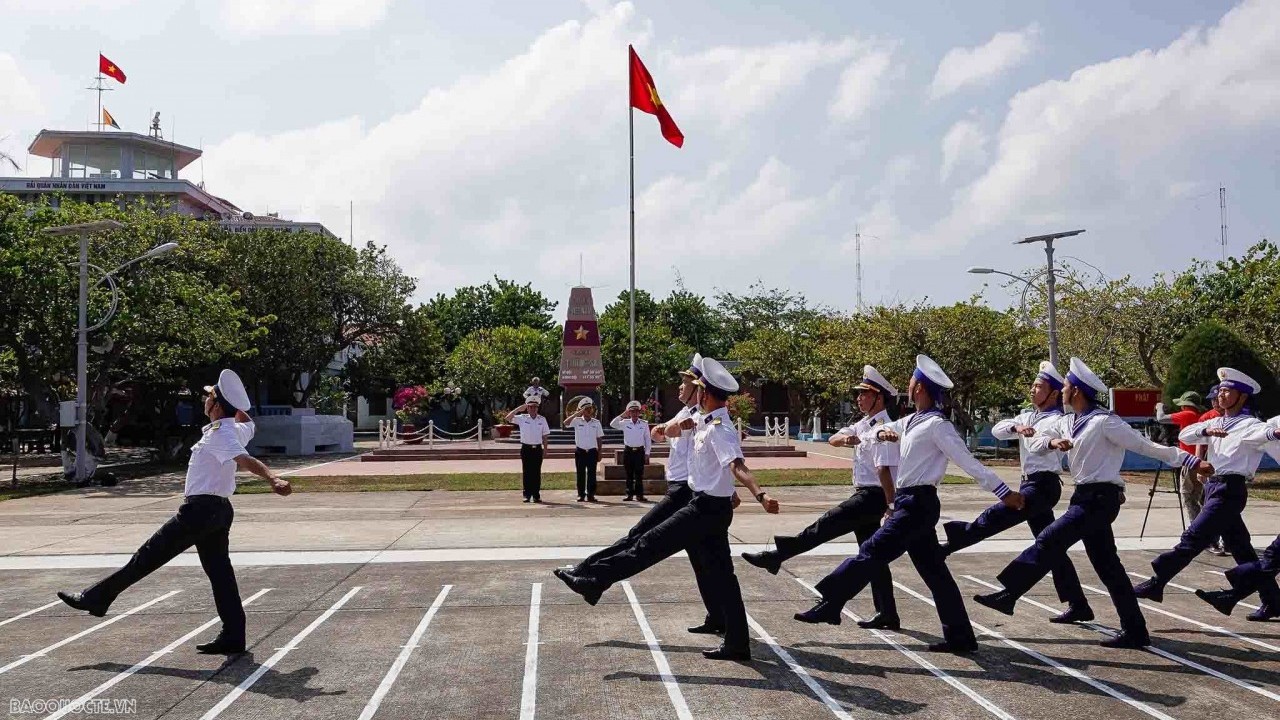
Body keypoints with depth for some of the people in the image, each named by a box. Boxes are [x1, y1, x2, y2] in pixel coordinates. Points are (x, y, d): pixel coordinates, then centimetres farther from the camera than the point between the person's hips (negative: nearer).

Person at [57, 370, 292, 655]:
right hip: (219, 510, 9)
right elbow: (248, 423, 37)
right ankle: (232, 636, 7)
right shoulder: (237, 429, 9)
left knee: (148, 556, 2)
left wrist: (273, 479, -49)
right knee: (219, 570, 7)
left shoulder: (219, 435, -17)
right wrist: (234, 406, 28)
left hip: (200, 508, -9)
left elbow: (245, 460, -35)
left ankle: (95, 598, 13)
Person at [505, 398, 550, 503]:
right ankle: (527, 495, 6)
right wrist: (519, 409, -12)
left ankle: (536, 495, 8)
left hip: (537, 448, 1)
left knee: (537, 473, 3)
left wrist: (545, 448, 5)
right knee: (526, 472, 1)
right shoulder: (522, 418, 1)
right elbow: (508, 418, -9)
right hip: (526, 448, -1)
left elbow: (545, 435, 10)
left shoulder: (542, 419, 6)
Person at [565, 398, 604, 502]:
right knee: (580, 474, 3)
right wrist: (577, 413, -22)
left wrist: (599, 453, 4)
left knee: (592, 474, 0)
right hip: (580, 451, -1)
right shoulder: (577, 421, 0)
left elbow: (599, 439, 8)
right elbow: (566, 422, -19)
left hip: (592, 451, 1)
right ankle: (581, 495, 9)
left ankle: (591, 495, 5)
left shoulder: (596, 423, 6)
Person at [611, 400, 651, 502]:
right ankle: (629, 494, 11)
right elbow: (612, 424, -8)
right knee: (629, 474, 5)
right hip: (628, 451, 1)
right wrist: (622, 415, -12)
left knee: (639, 474, -1)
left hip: (639, 451, -1)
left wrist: (647, 454, 0)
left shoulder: (644, 424, 2)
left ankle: (639, 494, 4)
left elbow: (648, 439, 4)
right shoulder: (625, 423, 3)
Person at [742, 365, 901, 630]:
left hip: (872, 496, -10)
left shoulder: (883, 428, -15)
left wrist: (891, 506, -22)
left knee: (825, 526, -13)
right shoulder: (864, 424, 15)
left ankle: (775, 556, -8)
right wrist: (845, 438, -12)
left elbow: (884, 470, -19)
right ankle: (887, 615, 17)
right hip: (864, 495, 10)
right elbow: (833, 439, 10)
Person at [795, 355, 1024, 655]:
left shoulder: (937, 425, -12)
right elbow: (867, 434, 20)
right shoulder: (912, 421, 14)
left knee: (872, 552, -11)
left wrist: (1004, 492, -18)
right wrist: (881, 432, -3)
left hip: (918, 505, -9)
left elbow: (969, 462, -15)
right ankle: (960, 636, 16)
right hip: (910, 503, 9)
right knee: (934, 572, 11)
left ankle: (830, 605, -6)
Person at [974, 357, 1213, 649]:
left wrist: (1192, 461, -14)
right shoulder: (1068, 423, 11)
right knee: (1108, 566, 11)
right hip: (1087, 496, 9)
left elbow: (1147, 446, -12)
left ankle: (1008, 595, -11)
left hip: (1100, 498, -9)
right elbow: (1034, 440, 15)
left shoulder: (1104, 422, -13)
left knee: (1049, 541, -14)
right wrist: (1052, 441, -7)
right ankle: (1135, 631, 18)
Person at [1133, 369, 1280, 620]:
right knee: (1241, 548, 13)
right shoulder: (1215, 423, 15)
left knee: (1193, 539, -11)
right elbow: (1185, 435, 3)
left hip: (1231, 490, -8)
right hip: (1213, 487, 8)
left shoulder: (1251, 426, -5)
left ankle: (1156, 582, -8)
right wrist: (1206, 431, -15)